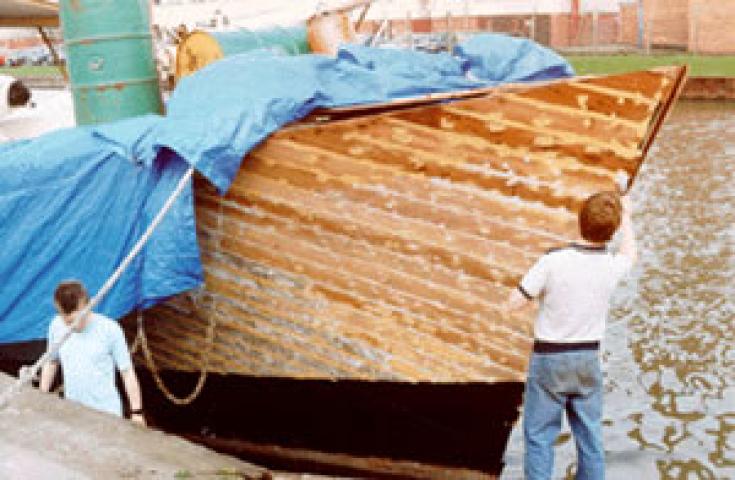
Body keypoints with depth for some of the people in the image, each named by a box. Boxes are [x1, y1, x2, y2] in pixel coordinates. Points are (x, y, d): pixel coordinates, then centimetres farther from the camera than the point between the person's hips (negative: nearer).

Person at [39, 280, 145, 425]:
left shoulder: (110, 329, -17)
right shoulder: (56, 326, -7)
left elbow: (127, 371, -9)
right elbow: (51, 362, 10)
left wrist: (137, 412, -6)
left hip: (106, 413, -3)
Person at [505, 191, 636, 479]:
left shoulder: (553, 261, -20)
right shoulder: (612, 266, -8)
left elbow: (513, 304, -15)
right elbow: (629, 253, 19)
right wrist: (626, 215, 34)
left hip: (549, 359, -3)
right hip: (588, 359, 4)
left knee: (539, 436, 5)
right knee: (590, 436, 13)